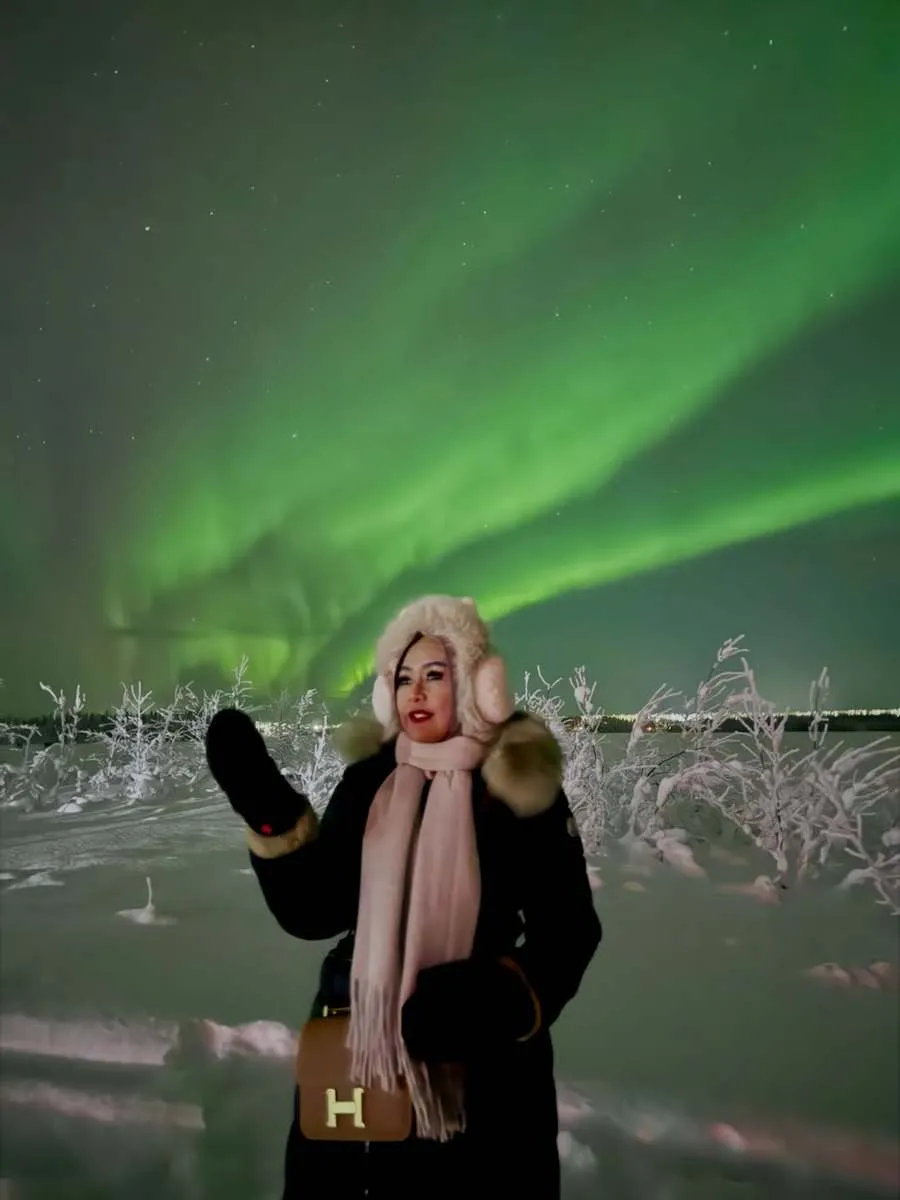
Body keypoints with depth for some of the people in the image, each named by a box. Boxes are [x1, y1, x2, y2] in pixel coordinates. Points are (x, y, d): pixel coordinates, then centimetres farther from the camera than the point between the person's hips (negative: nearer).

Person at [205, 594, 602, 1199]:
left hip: (481, 1072, -3)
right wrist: (271, 814, -18)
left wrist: (503, 998, -25)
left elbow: (567, 929, -7)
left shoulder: (517, 787, -10)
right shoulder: (368, 783, 0)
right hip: (356, 1060, 4)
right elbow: (313, 912, -3)